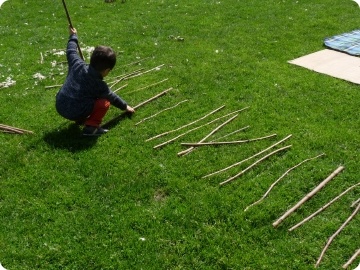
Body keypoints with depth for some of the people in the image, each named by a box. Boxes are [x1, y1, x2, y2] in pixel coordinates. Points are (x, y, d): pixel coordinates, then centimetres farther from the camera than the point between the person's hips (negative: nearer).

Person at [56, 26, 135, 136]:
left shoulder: (78, 65, -1)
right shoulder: (99, 86, -10)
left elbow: (71, 52, 17)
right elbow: (112, 98, 6)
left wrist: (73, 36, 35)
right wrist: (125, 106, 24)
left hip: (59, 106, 7)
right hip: (74, 113, -7)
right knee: (105, 103, 1)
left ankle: (80, 119, 26)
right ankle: (91, 127, -5)